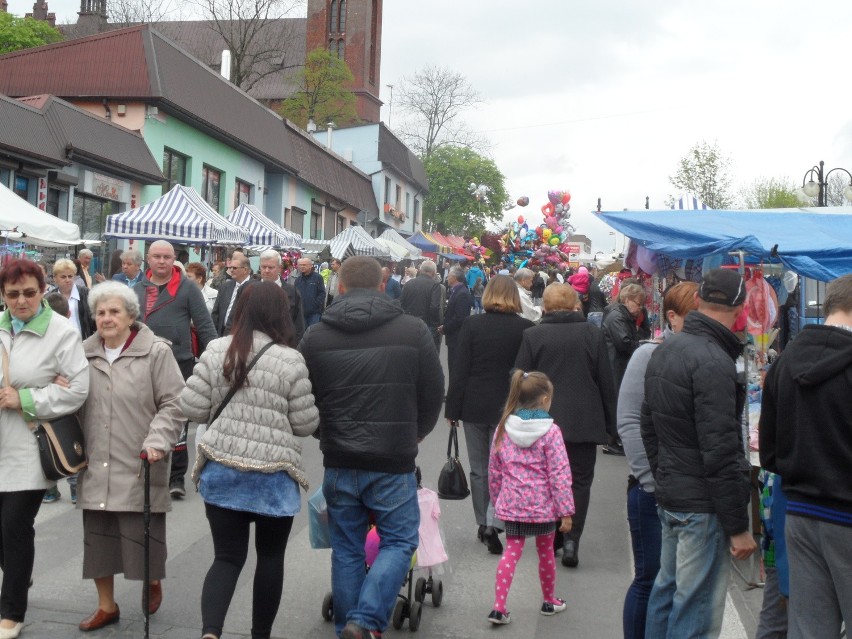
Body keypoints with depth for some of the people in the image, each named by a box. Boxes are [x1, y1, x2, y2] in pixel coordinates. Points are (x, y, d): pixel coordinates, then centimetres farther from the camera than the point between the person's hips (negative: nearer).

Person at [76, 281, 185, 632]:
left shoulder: (156, 352, -6)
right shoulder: (84, 353, 8)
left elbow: (173, 404, -7)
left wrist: (157, 441, -17)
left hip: (139, 467, -4)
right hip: (96, 467, 4)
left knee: (142, 535, 1)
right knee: (97, 537, 10)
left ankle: (152, 581, 33)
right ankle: (106, 605, 26)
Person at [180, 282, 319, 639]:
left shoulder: (216, 351, -2)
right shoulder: (290, 360, -10)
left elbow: (191, 408, -1)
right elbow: (306, 424, -5)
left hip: (222, 469, 2)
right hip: (273, 474, -2)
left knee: (227, 557, 9)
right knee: (270, 556, 15)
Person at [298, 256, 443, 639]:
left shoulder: (315, 337, -1)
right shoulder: (413, 331, -5)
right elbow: (433, 394, 4)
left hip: (339, 463, 3)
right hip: (393, 463, -2)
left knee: (346, 550, 15)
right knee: (399, 540, 10)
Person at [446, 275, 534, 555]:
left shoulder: (471, 324, -6)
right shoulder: (526, 328, -6)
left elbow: (459, 369, -5)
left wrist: (452, 408, 1)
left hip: (474, 406, 1)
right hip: (509, 407, 0)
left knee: (479, 469, 13)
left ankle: (483, 524, 22)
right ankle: (493, 524, -10)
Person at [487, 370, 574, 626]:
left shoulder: (503, 429, -1)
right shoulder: (550, 432, -14)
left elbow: (494, 471, 7)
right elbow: (559, 475, -14)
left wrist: (498, 500, 20)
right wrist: (566, 511, -8)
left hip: (512, 504, 3)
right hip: (543, 505, -3)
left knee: (511, 551, 9)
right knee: (545, 551, 15)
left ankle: (499, 607, 0)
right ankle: (549, 601, 33)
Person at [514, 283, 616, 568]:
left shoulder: (532, 335, -5)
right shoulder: (593, 334, -3)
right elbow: (606, 381, 1)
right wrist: (609, 421, 10)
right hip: (585, 421, 0)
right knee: (579, 480, 7)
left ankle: (552, 536, 19)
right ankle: (571, 538, -3)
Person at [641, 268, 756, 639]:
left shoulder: (664, 351, 10)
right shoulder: (713, 362, -19)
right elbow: (721, 452, -21)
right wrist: (738, 526, -16)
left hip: (668, 495, 9)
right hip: (703, 507, -9)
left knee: (667, 591, 19)